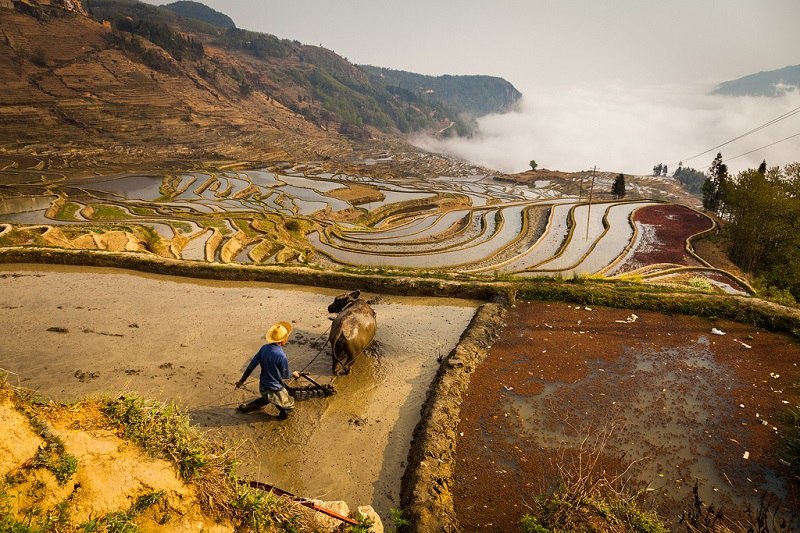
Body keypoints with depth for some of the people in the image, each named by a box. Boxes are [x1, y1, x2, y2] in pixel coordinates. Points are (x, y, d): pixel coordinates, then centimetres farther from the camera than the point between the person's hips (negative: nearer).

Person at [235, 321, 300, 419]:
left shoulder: (264, 348, -7)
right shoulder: (281, 356, -26)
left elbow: (252, 365, 0)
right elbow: (284, 375, -10)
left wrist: (242, 380, 10)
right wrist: (293, 374, 10)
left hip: (263, 387, 6)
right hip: (275, 390, -6)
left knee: (268, 397, 35)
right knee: (289, 405, 17)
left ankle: (246, 407, 27)